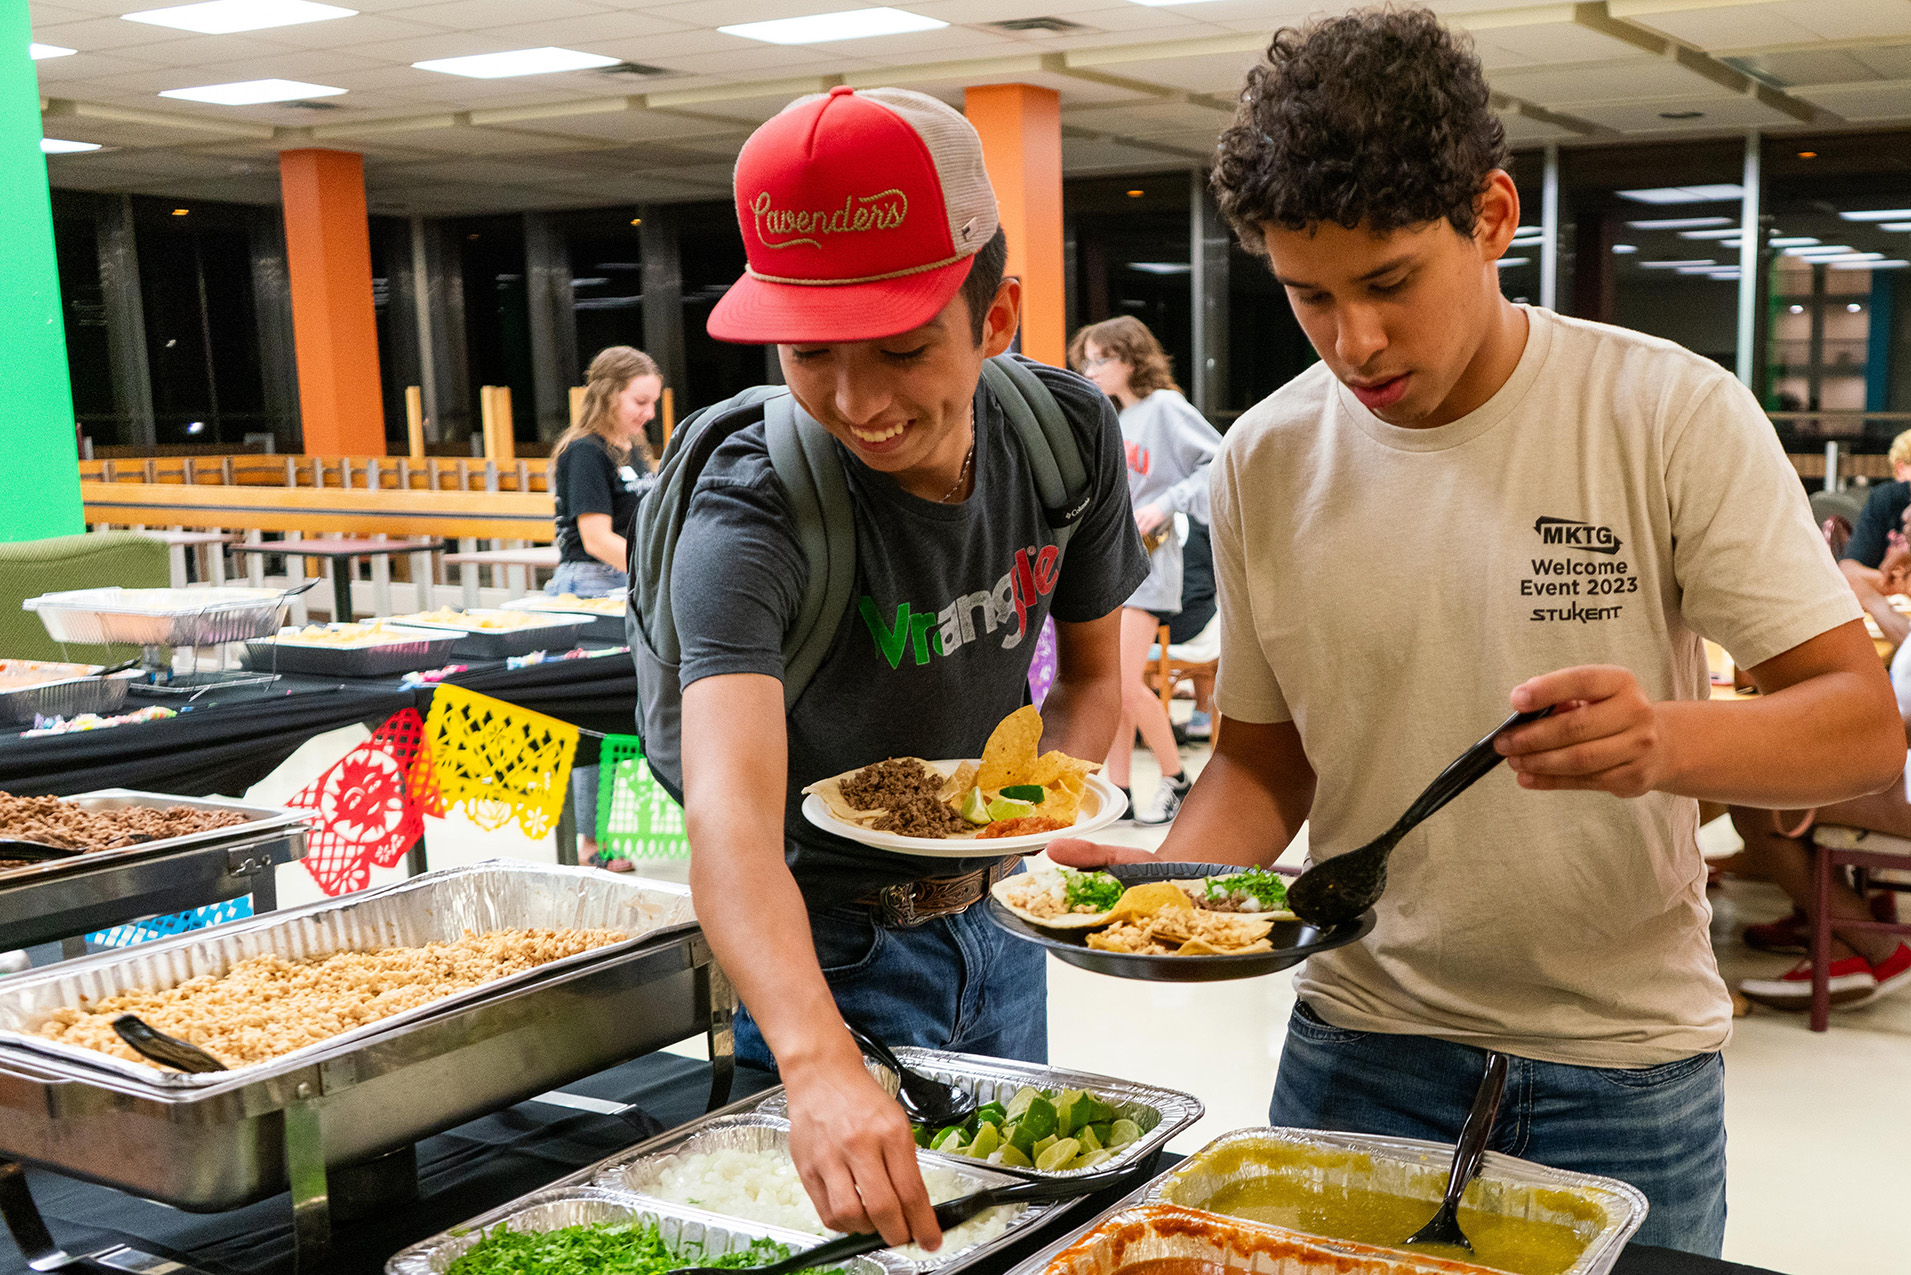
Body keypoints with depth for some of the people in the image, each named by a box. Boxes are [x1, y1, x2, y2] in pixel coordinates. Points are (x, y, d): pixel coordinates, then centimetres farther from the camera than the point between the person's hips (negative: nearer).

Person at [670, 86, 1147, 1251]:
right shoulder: (751, 516, -30)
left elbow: (1093, 674, 1)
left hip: (996, 921, 5)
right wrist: (821, 1065, -61)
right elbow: (729, 806, -45)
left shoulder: (1070, 435, -14)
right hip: (825, 944, -5)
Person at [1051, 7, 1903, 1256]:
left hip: (1624, 1065, -2)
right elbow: (1266, 751, 6)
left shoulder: (1674, 415, -12)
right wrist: (1178, 876, -15)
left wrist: (1668, 743, -33)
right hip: (1358, 1046, 2)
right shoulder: (1267, 460, -3)